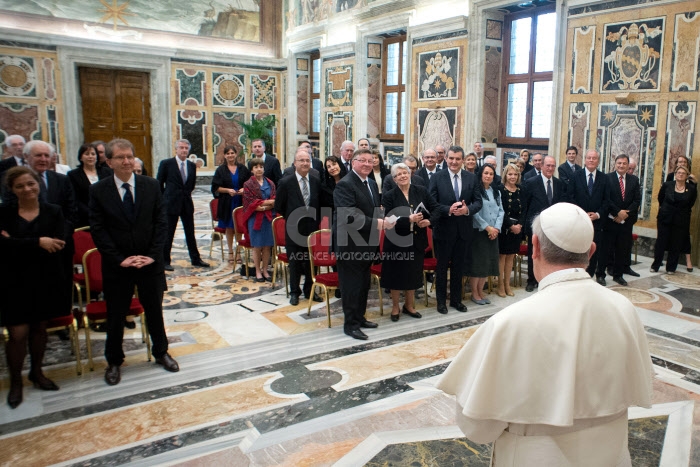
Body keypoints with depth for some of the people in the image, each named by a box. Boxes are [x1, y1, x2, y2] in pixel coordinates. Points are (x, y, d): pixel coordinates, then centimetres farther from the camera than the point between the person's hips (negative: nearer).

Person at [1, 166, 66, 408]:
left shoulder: (53, 212, -1)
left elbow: (57, 245, -14)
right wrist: (37, 242, -24)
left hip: (45, 281, 2)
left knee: (39, 328, 15)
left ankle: (37, 372, 35)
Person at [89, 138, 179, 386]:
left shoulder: (151, 185, -1)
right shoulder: (98, 191, -4)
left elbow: (161, 222, -2)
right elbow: (97, 229, -6)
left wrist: (153, 255, -11)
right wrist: (120, 259, -13)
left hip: (150, 262, 1)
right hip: (116, 264, -1)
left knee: (154, 310, 14)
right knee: (115, 316, 11)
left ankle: (161, 352, 34)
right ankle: (114, 361, 30)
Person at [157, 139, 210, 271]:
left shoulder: (192, 165, 7)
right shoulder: (166, 164, -5)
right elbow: (159, 183, 1)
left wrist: (186, 194, 13)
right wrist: (166, 198, 6)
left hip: (187, 203, 4)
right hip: (171, 204, -4)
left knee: (190, 233, 10)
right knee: (168, 234, 3)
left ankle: (195, 259, 18)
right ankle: (165, 261, 12)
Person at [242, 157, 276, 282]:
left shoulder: (270, 183, 10)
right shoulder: (248, 184, 1)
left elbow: (275, 201, 2)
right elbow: (251, 203, -7)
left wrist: (264, 206, -16)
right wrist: (269, 202, -11)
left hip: (268, 218, 3)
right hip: (255, 218, -3)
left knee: (267, 246, 4)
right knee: (257, 246, 2)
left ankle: (265, 270, 15)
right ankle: (258, 271, 13)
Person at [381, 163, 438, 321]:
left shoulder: (421, 191, 1)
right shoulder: (389, 196, -7)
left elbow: (435, 209, 3)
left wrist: (429, 221, -16)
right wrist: (409, 220, -25)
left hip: (416, 241, 3)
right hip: (397, 241, -2)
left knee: (413, 274, 14)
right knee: (397, 275, 8)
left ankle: (409, 305, 32)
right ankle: (395, 307, 26)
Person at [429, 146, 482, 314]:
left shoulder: (472, 178, 2)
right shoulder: (437, 177, -6)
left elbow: (478, 201, 2)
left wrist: (468, 209, -18)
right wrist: (448, 209, -23)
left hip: (463, 229, 3)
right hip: (444, 229, -2)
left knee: (458, 266, 14)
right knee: (442, 266, 9)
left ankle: (456, 299, 28)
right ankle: (441, 301, 21)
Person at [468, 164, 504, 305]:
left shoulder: (496, 192, 14)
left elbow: (500, 211, 10)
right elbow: (474, 212, -13)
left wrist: (496, 228, -5)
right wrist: (487, 227, -13)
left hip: (493, 233, 6)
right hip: (478, 231, -6)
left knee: (488, 263, 9)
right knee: (477, 263, -2)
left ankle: (480, 292, 19)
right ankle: (474, 294, 9)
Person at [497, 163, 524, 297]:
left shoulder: (520, 190, 8)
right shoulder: (500, 189, -7)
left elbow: (523, 210, 5)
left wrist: (520, 224, -10)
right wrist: (511, 225, -16)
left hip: (517, 228, 5)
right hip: (504, 227, -4)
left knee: (511, 256, 11)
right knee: (502, 256, 3)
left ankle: (507, 284, 20)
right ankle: (500, 285, 12)